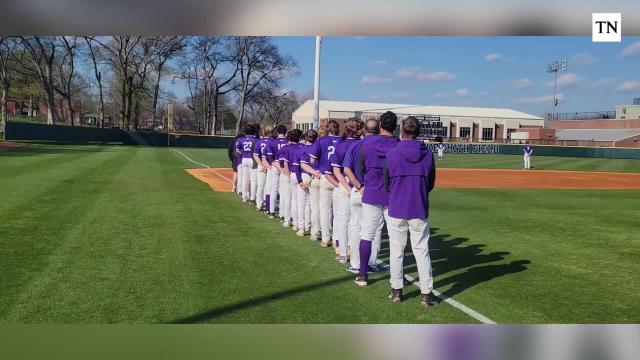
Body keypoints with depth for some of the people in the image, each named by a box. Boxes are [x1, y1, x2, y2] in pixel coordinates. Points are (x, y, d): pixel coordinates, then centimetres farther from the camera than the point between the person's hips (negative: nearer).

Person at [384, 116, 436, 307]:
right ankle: (426, 293, 9)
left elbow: (387, 183, 1)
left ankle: (396, 290, 18)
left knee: (396, 250, 11)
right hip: (419, 209, 1)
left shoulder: (392, 153, -8)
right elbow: (431, 183, 5)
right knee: (422, 251, 8)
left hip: (396, 208, -1)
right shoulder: (428, 153, -4)